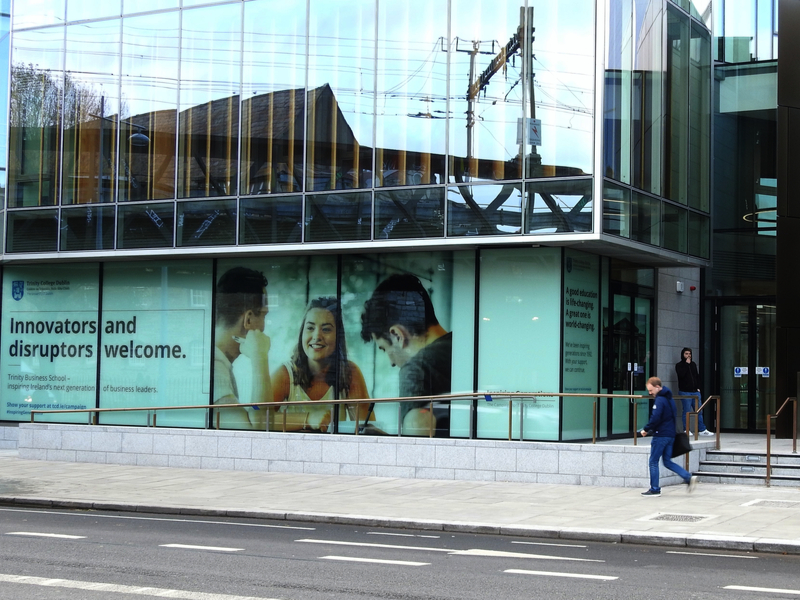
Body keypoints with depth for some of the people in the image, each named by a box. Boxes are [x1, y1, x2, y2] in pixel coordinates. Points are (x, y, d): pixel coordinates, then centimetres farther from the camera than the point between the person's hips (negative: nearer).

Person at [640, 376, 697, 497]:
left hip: (661, 436, -9)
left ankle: (654, 489, 4)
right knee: (667, 461, 13)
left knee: (653, 462, 1)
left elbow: (655, 418, -24)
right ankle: (688, 477, -1)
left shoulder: (659, 400, -16)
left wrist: (646, 430, -10)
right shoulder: (669, 398, 14)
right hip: (670, 434, 9)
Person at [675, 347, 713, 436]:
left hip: (695, 392, 6)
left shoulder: (693, 364, 18)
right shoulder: (679, 365, 1)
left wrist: (698, 387, 12)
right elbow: (681, 374, -18)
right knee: (686, 411, -6)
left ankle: (702, 430, 9)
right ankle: (686, 430, 1)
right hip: (685, 392, -6)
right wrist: (687, 364, -13)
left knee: (699, 411, 5)